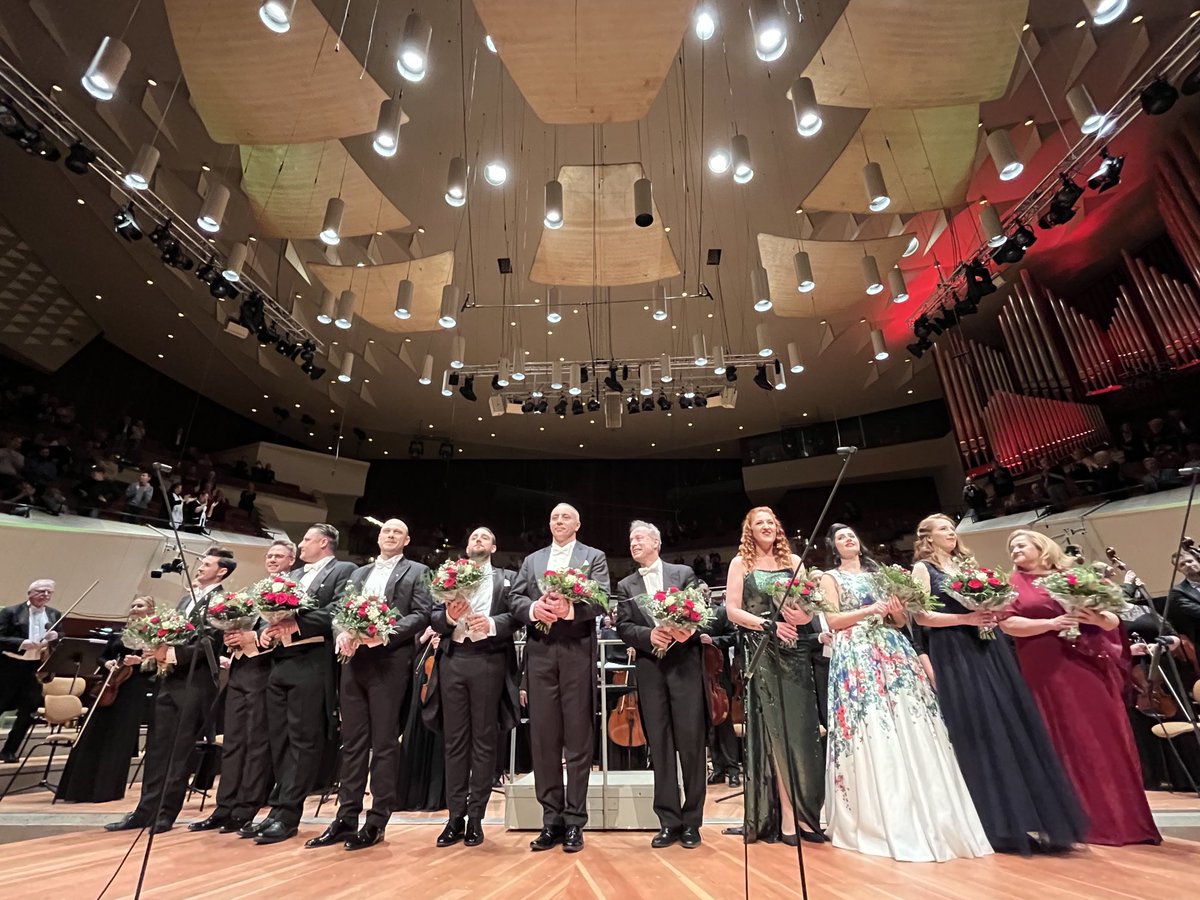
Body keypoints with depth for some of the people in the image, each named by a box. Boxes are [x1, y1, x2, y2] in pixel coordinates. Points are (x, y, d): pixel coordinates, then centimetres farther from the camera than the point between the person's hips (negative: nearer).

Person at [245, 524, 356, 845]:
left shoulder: (344, 571, -1)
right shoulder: (292, 575, 23)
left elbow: (335, 612, -14)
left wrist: (296, 623, -20)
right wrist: (267, 629, -2)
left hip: (312, 663, -8)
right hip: (280, 663, 8)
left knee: (303, 741, -3)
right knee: (280, 740, 12)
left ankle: (286, 815, 5)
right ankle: (279, 807, 21)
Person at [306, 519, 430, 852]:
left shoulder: (416, 572, 4)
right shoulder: (359, 573, 20)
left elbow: (421, 615, -7)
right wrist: (342, 633, -8)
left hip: (390, 661, -5)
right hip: (353, 660, 5)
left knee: (384, 742, 2)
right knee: (352, 741, 12)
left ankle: (377, 821, 13)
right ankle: (346, 817, 22)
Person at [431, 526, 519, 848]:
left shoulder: (507, 578, 9)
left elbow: (517, 616, -3)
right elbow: (433, 618, 6)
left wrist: (492, 623, -21)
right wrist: (449, 616, -15)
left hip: (488, 661, -2)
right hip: (452, 660, 2)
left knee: (484, 740, 4)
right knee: (455, 740, 8)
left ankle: (476, 817, 15)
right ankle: (456, 816, 19)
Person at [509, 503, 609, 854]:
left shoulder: (594, 557, 7)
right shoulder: (531, 560, 17)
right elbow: (514, 599, 7)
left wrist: (569, 609, -22)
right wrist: (533, 608, -14)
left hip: (577, 651, -3)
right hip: (540, 652, 3)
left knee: (578, 738, 3)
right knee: (543, 738, 7)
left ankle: (574, 821, 15)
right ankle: (551, 820, 20)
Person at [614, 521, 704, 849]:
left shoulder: (684, 573, 7)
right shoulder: (625, 586, 12)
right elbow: (623, 629, 3)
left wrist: (688, 629, -19)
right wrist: (649, 635, -14)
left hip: (685, 664, -2)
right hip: (649, 669, 2)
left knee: (691, 742, 2)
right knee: (659, 746, 6)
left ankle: (691, 821, 17)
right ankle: (669, 822, 17)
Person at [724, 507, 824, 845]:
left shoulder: (794, 561, 10)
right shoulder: (740, 563, 2)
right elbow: (732, 610, -4)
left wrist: (802, 614, -14)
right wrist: (769, 624, -15)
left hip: (795, 649, 3)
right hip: (761, 651, -3)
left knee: (802, 728, 3)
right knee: (775, 729, -1)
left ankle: (805, 810, 15)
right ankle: (786, 813, 7)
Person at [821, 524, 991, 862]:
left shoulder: (878, 573, 21)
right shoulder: (830, 578, 6)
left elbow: (900, 621, 19)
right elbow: (832, 620, -6)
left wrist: (898, 611, -4)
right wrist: (871, 609, -13)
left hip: (892, 650, 5)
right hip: (857, 655, -5)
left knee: (914, 732, -1)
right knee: (874, 737, -9)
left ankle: (933, 819, 6)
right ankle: (891, 826, -1)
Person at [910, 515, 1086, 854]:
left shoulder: (967, 563, 18)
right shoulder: (923, 568, -1)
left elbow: (991, 600, 20)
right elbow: (922, 616, -10)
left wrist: (992, 613, -2)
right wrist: (966, 618, -17)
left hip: (988, 650, 6)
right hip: (955, 656, -6)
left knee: (1014, 726, 3)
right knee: (978, 731, -5)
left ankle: (1030, 817, 12)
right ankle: (1004, 822, 4)